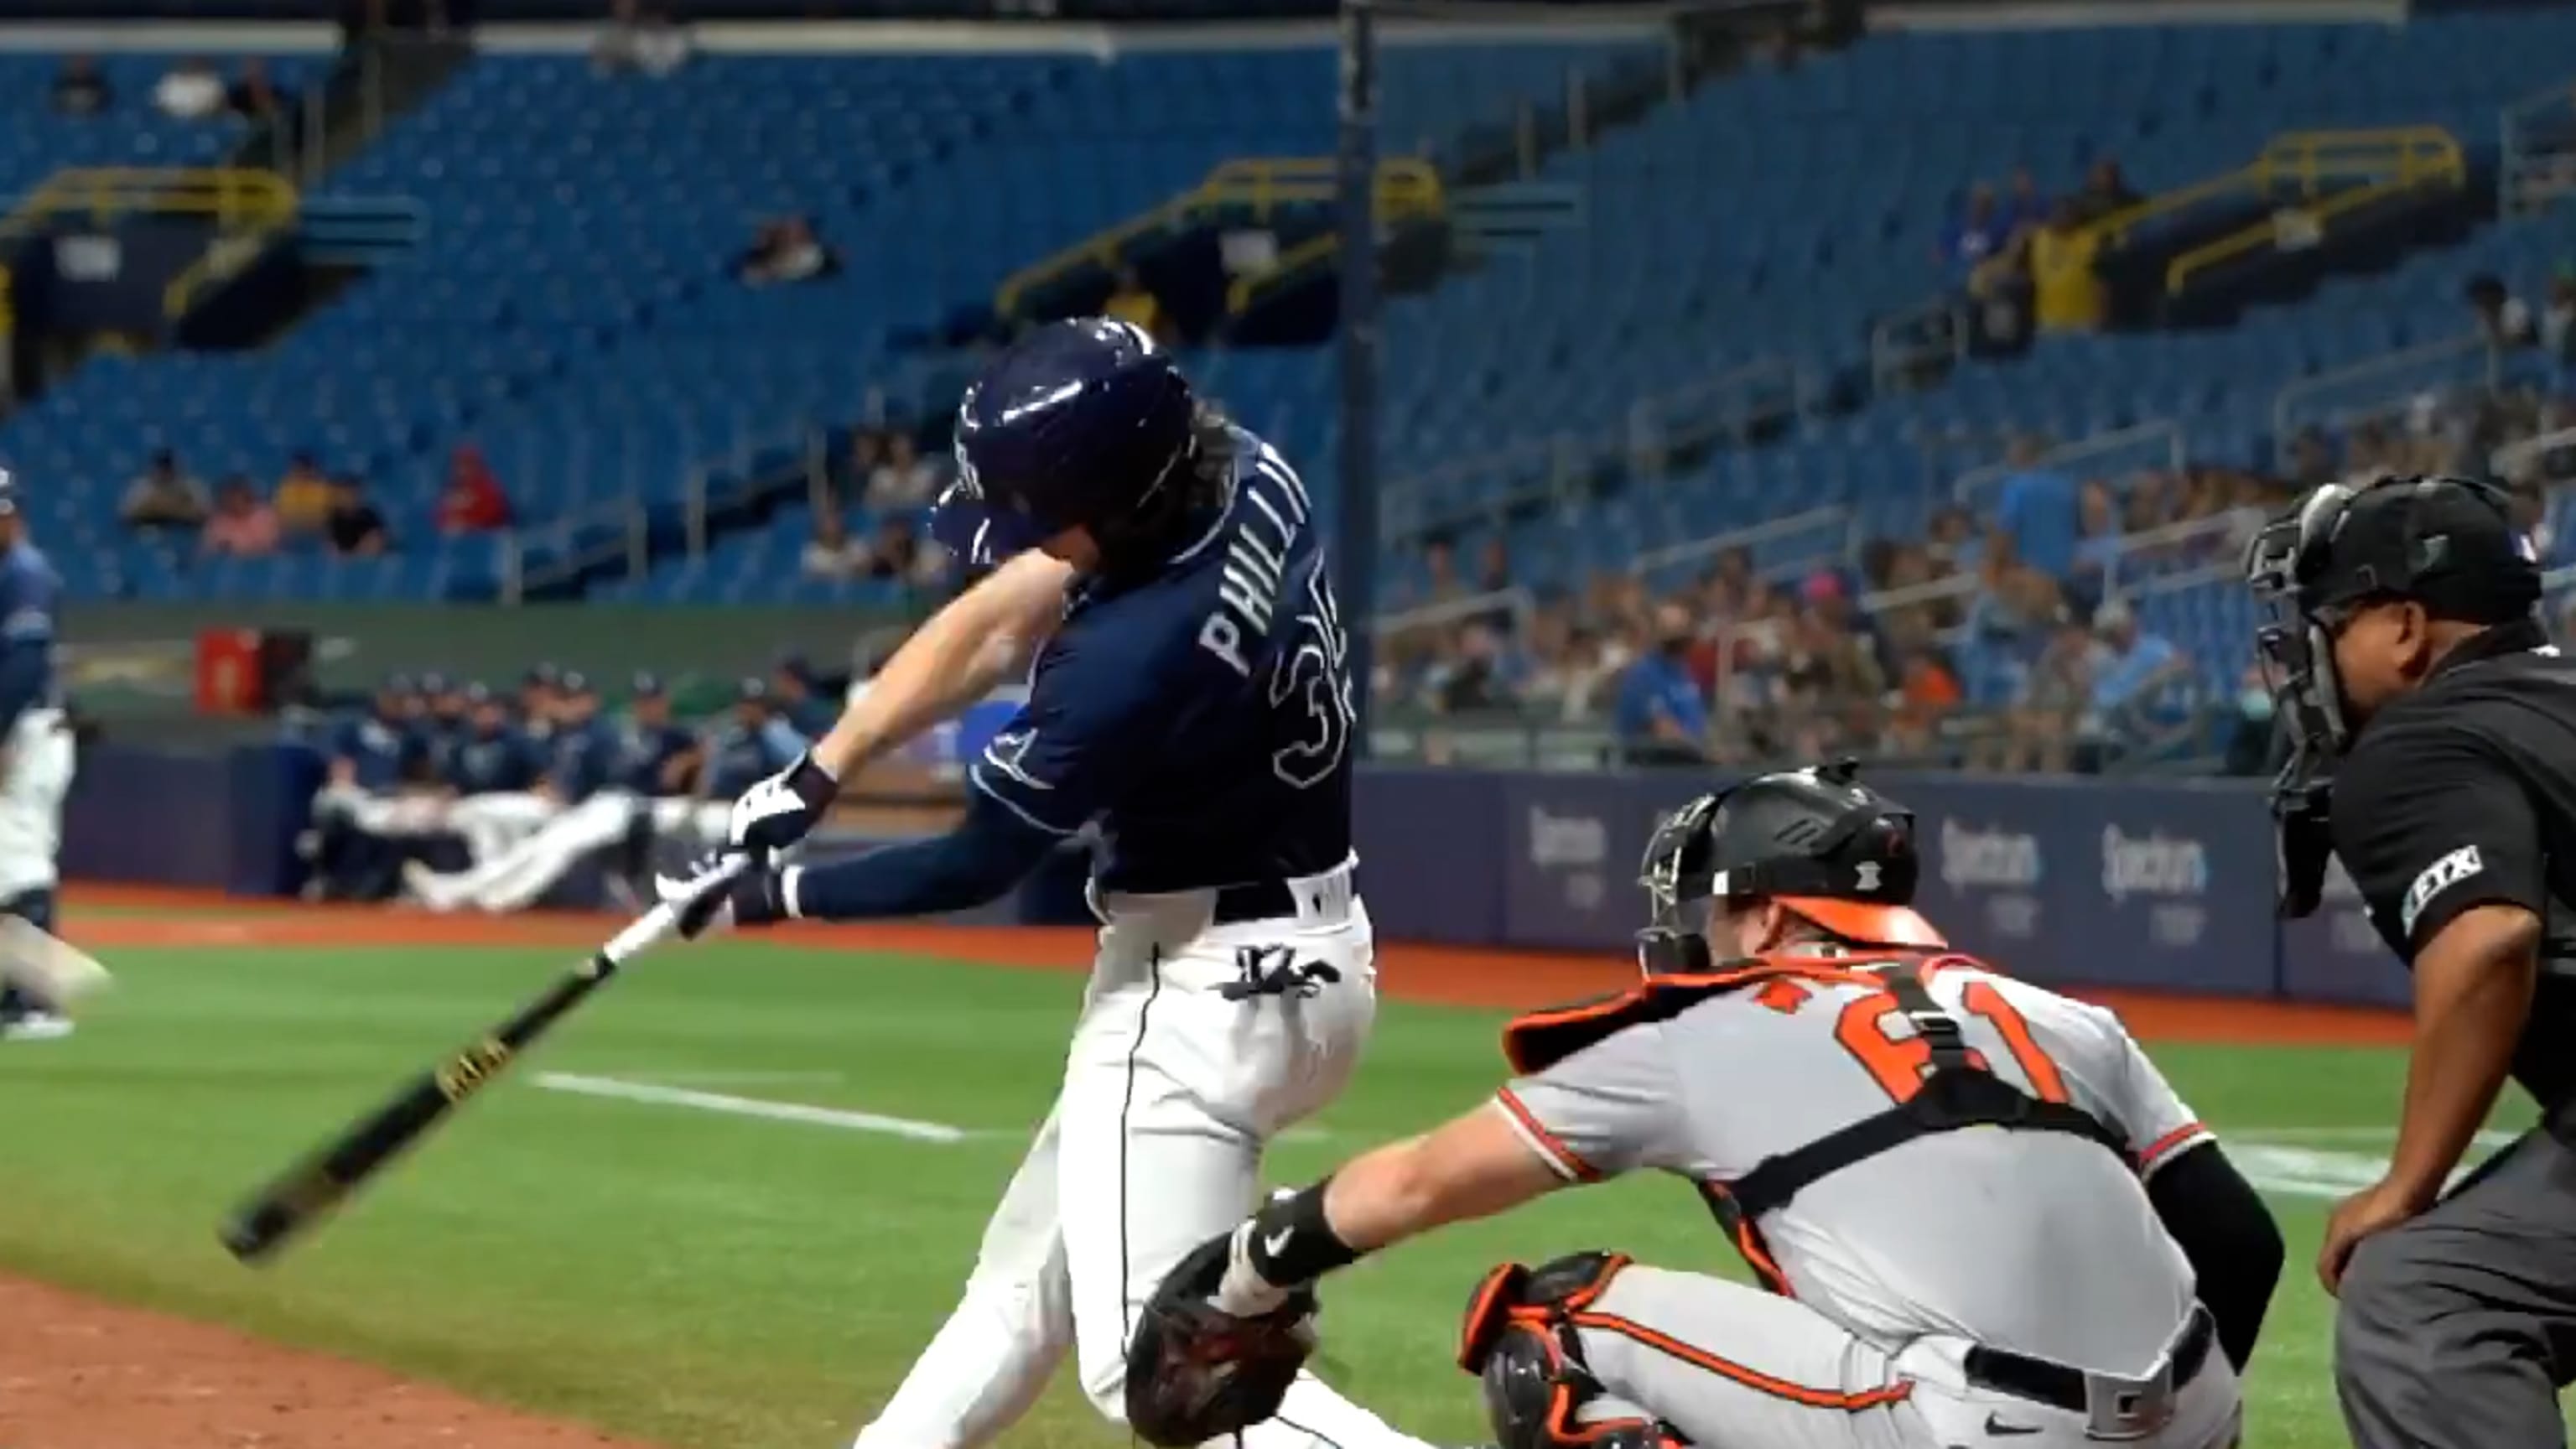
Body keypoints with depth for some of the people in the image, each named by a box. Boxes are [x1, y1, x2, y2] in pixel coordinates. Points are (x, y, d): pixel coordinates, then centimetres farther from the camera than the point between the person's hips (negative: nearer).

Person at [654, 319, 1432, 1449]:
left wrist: (772, 898, -2)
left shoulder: (1131, 657, -30)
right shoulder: (1248, 476, -6)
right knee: (1032, 1271, 23)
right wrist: (816, 775, 3)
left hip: (1206, 990, -10)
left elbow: (974, 867, -16)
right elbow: (992, 625, 5)